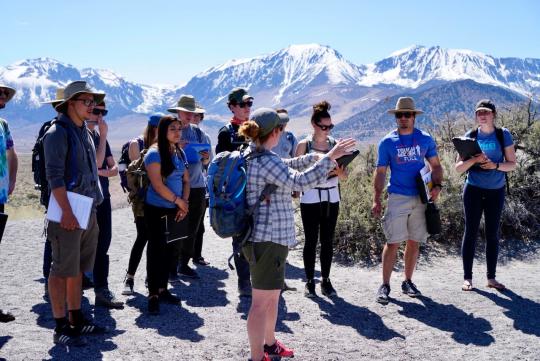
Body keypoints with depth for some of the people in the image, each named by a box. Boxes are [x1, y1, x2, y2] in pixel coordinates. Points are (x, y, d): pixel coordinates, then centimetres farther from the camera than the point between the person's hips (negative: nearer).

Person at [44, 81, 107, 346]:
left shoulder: (84, 133, 16)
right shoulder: (58, 133, -10)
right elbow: (54, 175, -17)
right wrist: (67, 212, -22)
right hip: (68, 212, -9)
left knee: (78, 269, 15)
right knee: (62, 270, -4)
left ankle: (76, 319, 24)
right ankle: (61, 327, 2)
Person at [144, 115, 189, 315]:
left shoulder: (180, 153, 11)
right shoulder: (155, 153, -12)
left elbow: (186, 180, 13)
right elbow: (157, 185, -18)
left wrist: (184, 203, -2)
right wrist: (179, 201, -11)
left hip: (175, 210, 7)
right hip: (157, 210, -7)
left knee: (170, 250, 11)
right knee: (156, 250, -2)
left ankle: (163, 289, 23)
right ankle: (153, 295, 4)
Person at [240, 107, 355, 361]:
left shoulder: (252, 154, 11)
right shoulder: (266, 160, -20)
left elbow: (284, 167, 25)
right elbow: (299, 182, -29)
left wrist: (314, 157, 19)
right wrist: (329, 158, -24)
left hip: (267, 237, 11)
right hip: (267, 239, -11)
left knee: (272, 295, 23)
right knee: (262, 301, -2)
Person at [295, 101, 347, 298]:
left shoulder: (335, 144, 7)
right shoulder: (304, 145, -2)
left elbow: (344, 175, 8)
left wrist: (338, 171, -14)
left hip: (331, 198, 3)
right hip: (311, 199, -3)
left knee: (327, 240, 7)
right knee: (311, 241, 2)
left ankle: (326, 281, 15)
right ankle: (310, 281, 11)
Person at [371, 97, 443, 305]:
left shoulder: (425, 139, 6)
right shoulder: (387, 142, 1)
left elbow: (435, 165, 11)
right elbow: (380, 172, 2)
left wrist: (437, 186, -8)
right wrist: (376, 200, -5)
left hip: (421, 198, 3)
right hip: (397, 198, -2)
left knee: (414, 242, 9)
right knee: (393, 243, -6)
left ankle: (408, 282, 22)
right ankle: (385, 285, 1)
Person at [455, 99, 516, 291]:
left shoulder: (503, 135, -2)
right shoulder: (470, 136, -1)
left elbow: (512, 164, -1)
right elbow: (458, 168, -3)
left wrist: (495, 165, -20)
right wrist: (474, 159, -22)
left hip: (496, 192, 1)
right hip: (473, 190, 0)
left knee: (493, 234, 7)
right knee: (470, 232, 1)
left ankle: (491, 277, 17)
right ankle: (467, 277, 8)